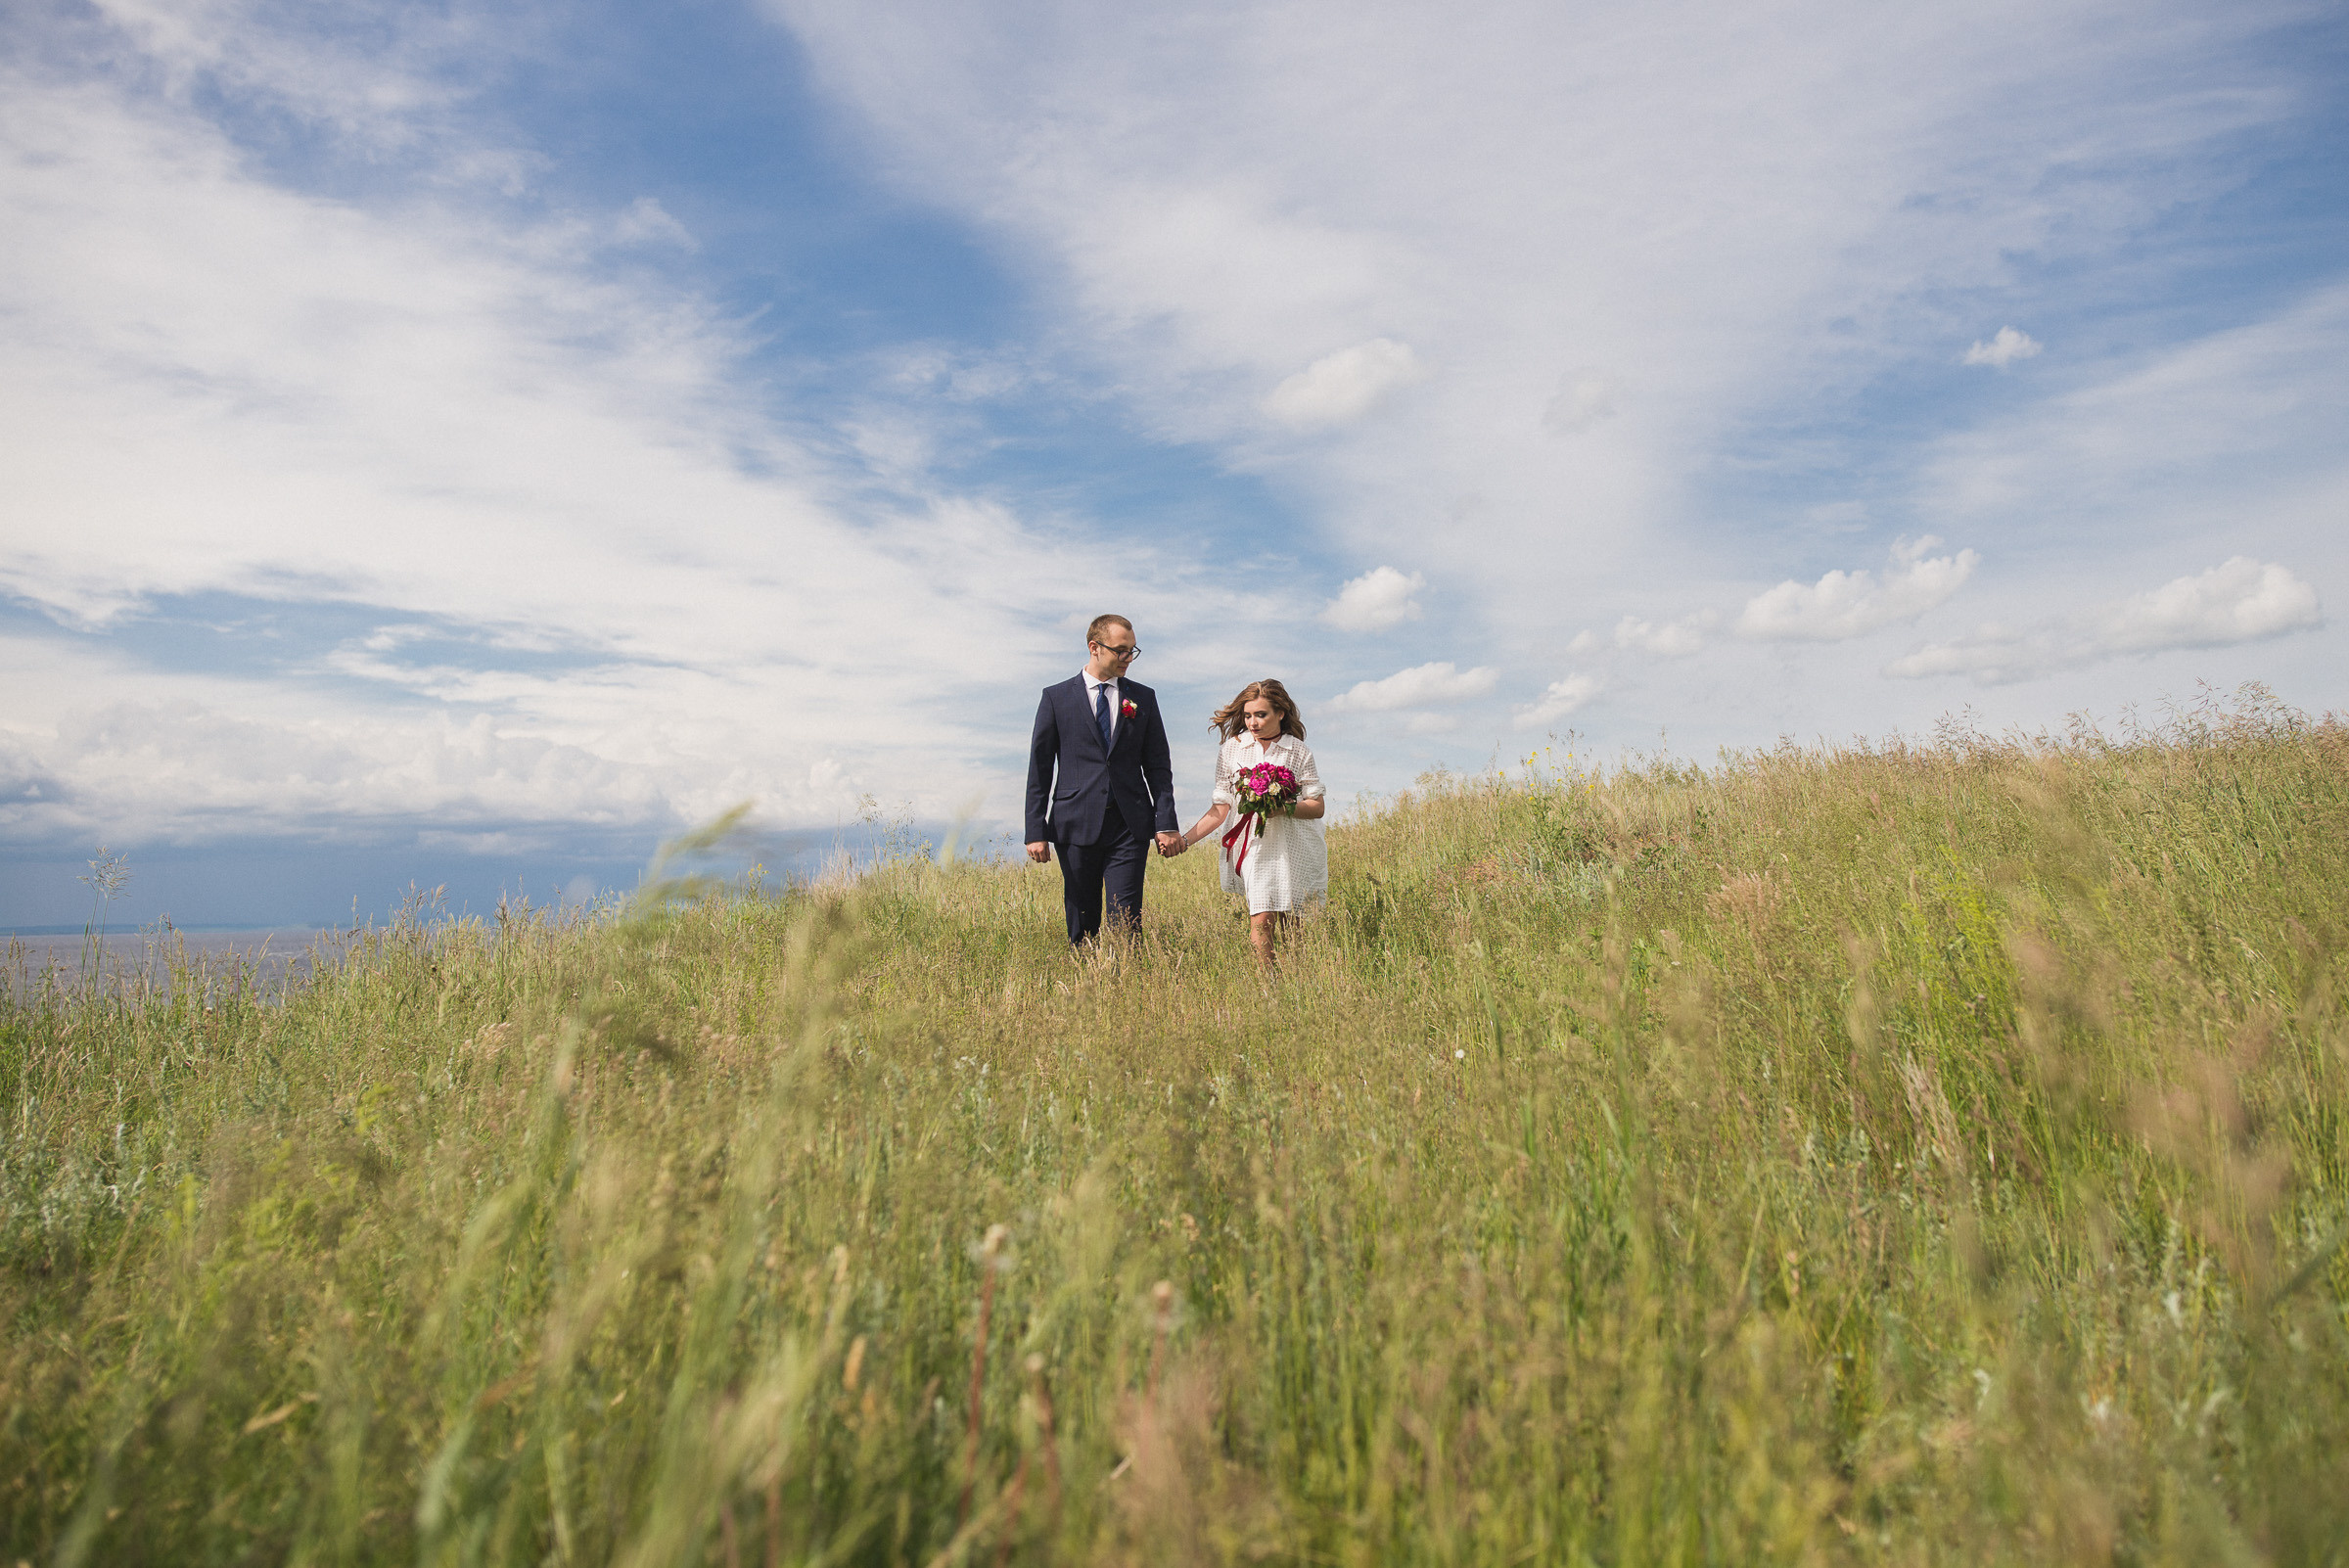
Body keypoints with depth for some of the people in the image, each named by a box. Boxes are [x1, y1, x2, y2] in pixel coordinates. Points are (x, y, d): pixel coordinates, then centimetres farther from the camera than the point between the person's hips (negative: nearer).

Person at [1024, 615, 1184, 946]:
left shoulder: (1143, 698, 11)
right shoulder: (1056, 698, 5)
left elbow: (1158, 766, 10)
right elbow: (1039, 769, 4)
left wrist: (1166, 824, 0)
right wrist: (1036, 832, -2)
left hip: (1130, 827, 1)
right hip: (1076, 827, -1)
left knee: (1125, 921, -6)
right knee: (1081, 927, 5)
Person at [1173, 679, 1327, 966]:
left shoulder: (1298, 751, 3)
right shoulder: (1232, 749, 5)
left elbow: (1318, 806, 3)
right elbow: (1221, 807, 4)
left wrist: (1285, 808, -16)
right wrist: (1186, 839, -6)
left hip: (1294, 847, 0)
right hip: (1254, 845, 0)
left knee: (1290, 925, 2)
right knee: (1262, 920, -14)